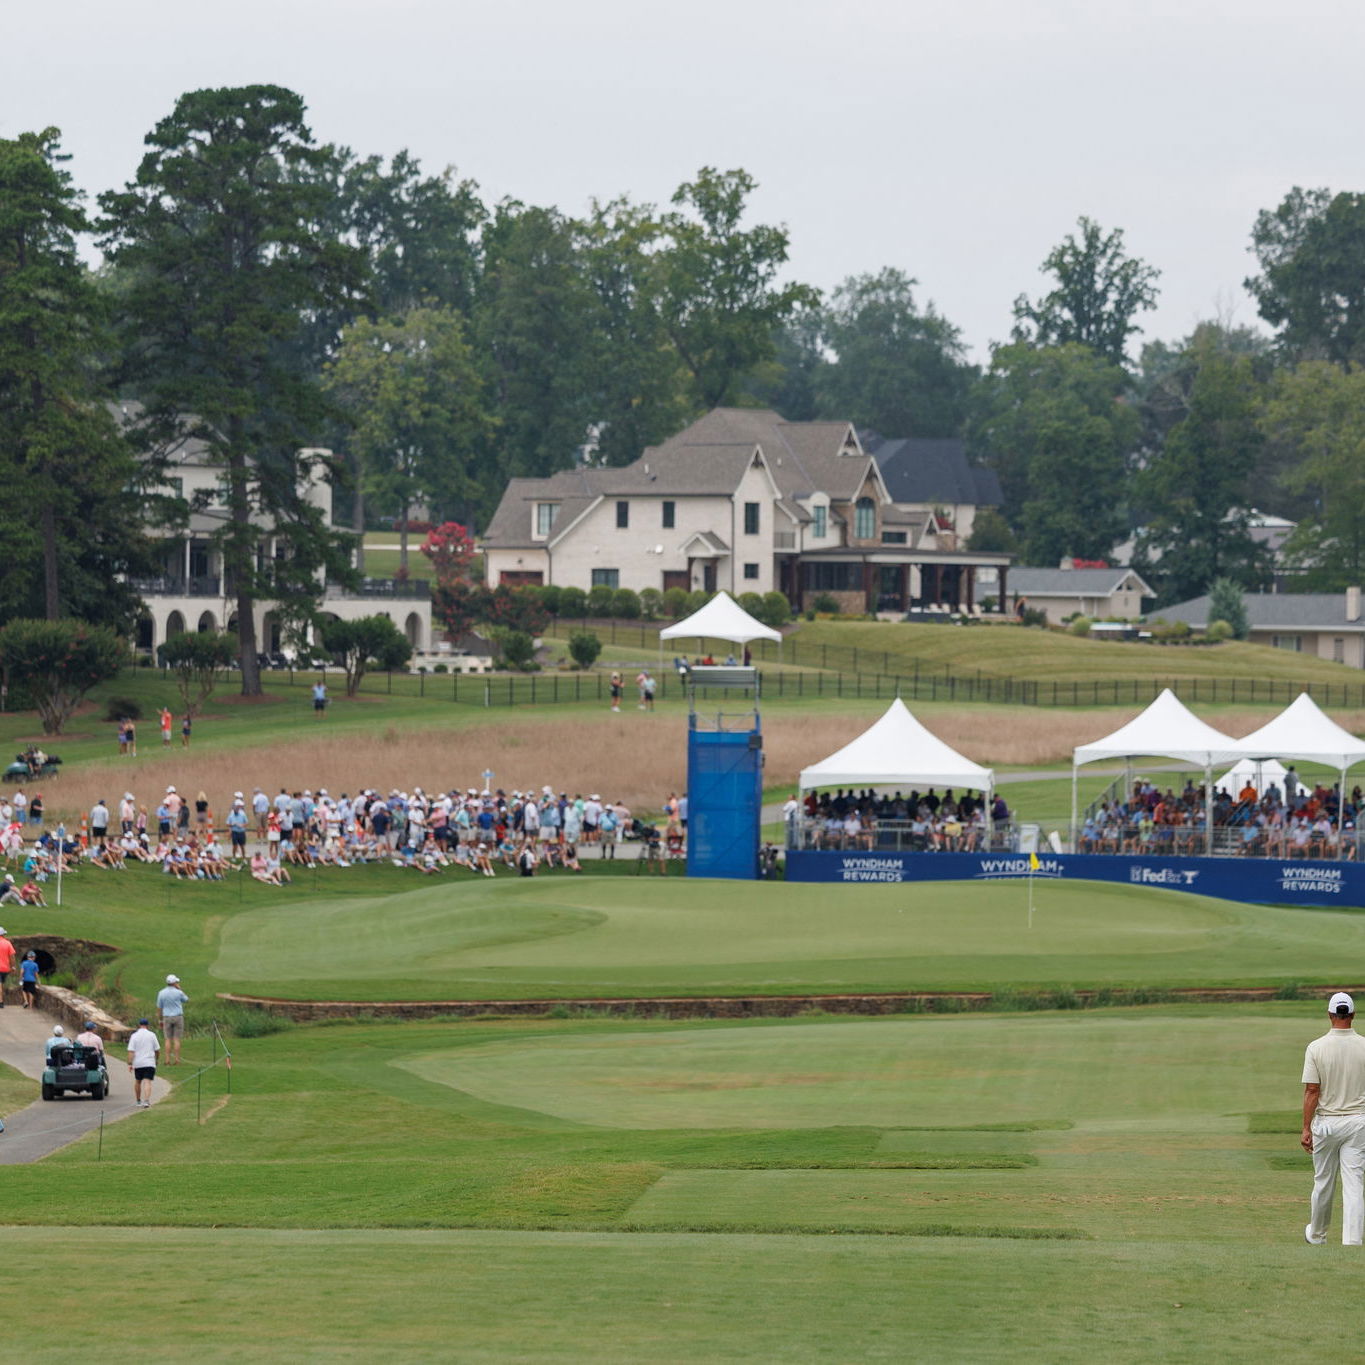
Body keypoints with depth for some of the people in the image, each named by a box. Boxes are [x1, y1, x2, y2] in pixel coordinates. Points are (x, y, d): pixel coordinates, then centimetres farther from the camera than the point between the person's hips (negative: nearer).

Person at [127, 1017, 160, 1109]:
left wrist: (130, 1063, -8)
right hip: (149, 1063, -1)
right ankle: (146, 1101, -26)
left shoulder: (134, 1036, -1)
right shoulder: (151, 1035, 0)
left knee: (137, 1081, 20)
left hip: (138, 1063, 1)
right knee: (147, 1082, -8)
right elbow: (157, 1049, 5)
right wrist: (156, 1059, 22)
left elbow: (131, 1051, -8)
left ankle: (138, 1101, 29)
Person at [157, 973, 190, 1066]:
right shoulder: (178, 993, -7)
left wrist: (159, 1020, 10)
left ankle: (168, 1060, 0)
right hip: (178, 1017, -1)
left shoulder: (161, 993, -2)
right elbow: (186, 1000, 12)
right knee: (177, 1040, 1)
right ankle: (176, 1060, -1)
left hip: (167, 1017, 1)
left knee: (168, 1040, 5)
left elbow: (159, 1008, 1)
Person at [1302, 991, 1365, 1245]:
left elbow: (1311, 1091, -10)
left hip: (1326, 1122, 0)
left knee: (1323, 1183, 14)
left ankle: (1317, 1234, 32)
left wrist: (1306, 1129, -6)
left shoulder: (1316, 1048, -9)